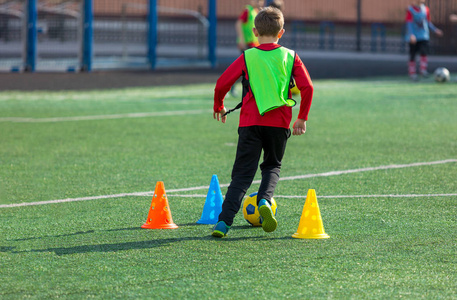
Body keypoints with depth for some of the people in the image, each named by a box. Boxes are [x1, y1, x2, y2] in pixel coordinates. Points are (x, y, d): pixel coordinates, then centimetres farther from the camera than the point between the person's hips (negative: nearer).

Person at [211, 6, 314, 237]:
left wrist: (219, 107, 19)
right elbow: (307, 88, -2)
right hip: (279, 123, 1)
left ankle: (224, 221, -14)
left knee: (242, 174, 1)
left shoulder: (247, 57, 3)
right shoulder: (290, 57, 5)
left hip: (250, 123, -1)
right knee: (272, 166, 22)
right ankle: (264, 200, -8)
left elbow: (222, 84, -1)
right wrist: (302, 118, 10)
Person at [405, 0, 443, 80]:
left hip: (424, 36, 3)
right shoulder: (410, 9, -7)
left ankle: (423, 70, 0)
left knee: (424, 52, -14)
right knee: (412, 55, 1)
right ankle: (412, 73, 12)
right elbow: (409, 23, -13)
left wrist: (435, 30, 6)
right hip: (414, 37, -3)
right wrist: (411, 35, -23)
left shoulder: (426, 9, 6)